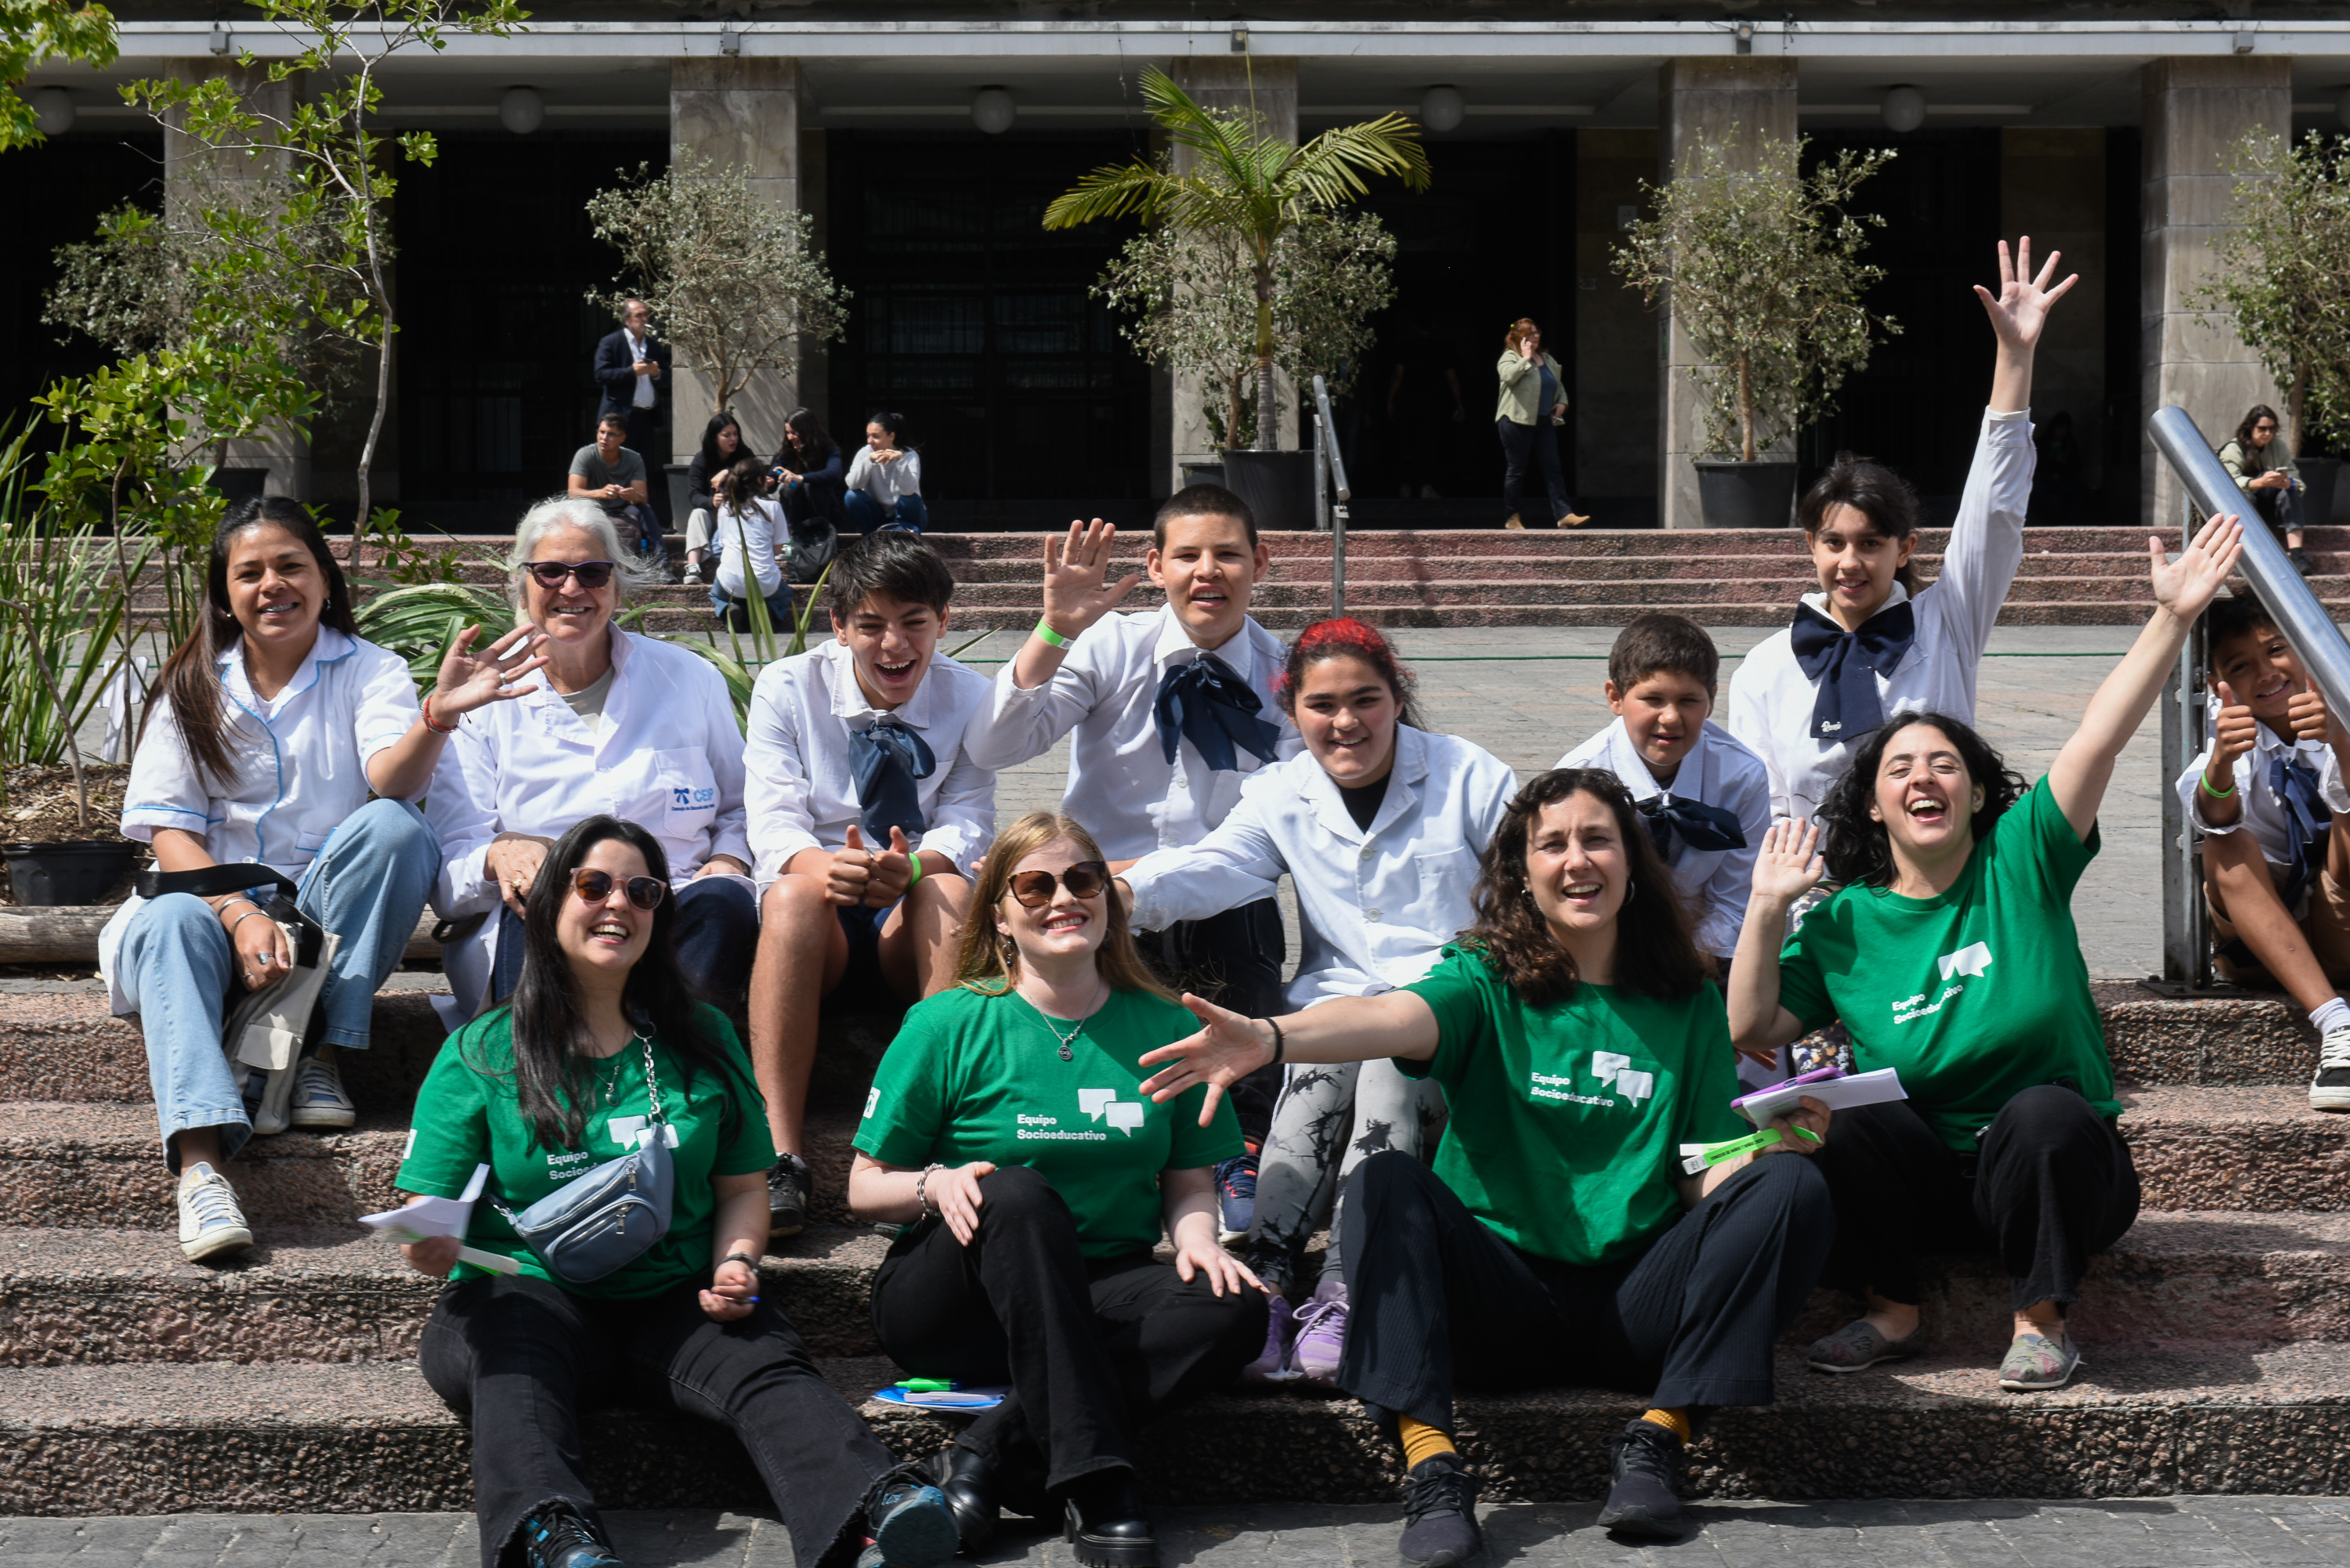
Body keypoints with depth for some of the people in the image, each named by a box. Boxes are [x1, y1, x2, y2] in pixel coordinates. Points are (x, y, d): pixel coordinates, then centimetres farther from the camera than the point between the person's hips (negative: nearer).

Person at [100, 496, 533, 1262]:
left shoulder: (369, 671, 2)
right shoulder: (192, 688, 7)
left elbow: (393, 783, -19)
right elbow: (168, 830, -2)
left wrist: (438, 714, -42)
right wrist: (241, 916, -20)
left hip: (333, 908, -1)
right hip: (217, 894, 1)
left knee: (398, 829, -29)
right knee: (167, 923, -33)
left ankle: (318, 1050, -23)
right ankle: (199, 1164, -51)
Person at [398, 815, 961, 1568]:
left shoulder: (702, 1040, 16)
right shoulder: (480, 1054, 8)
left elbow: (742, 1186, 20)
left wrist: (735, 1264, -2)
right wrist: (429, 1245, -20)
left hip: (674, 1302, 2)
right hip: (528, 1291, -1)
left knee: (766, 1360, -30)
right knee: (511, 1367, -36)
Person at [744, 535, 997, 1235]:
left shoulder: (969, 697, 3)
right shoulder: (787, 688, 1)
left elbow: (968, 821, -6)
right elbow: (774, 820, -9)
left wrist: (911, 867, -31)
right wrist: (826, 866, -34)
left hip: (911, 920, 1)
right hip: (818, 913, -1)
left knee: (950, 890, -34)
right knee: (794, 893, -36)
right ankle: (782, 1158, -43)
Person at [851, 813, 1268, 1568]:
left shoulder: (1163, 1027, 8)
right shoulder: (949, 1024, -1)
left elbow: (1190, 1179, 12)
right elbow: (865, 1188, 2)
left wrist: (1196, 1239, -10)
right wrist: (936, 1184, -20)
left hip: (1095, 1296, 3)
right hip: (945, 1300, -3)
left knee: (1235, 1308, -27)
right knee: (1019, 1193, -35)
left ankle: (993, 1452, -31)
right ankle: (1093, 1481, -40)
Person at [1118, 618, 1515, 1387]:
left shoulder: (1469, 777, 8)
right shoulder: (1279, 796, 13)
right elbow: (1213, 866, -5)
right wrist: (1126, 891, -26)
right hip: (1337, 999, 2)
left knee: (1392, 1064, -33)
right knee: (1317, 1078, -30)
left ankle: (1342, 1296, -41)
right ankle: (1267, 1281, -39)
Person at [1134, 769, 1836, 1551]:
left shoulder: (1687, 1005, 9)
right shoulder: (1487, 980, 1)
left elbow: (1712, 1175, 7)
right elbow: (1397, 1019, -21)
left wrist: (1778, 1136, -16)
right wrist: (1268, 1037, -42)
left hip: (1634, 1306, 2)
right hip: (1502, 1301, -2)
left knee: (1792, 1189, -19)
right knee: (1386, 1183, -27)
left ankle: (1656, 1438, -20)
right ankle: (1430, 1468, -37)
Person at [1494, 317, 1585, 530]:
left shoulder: (1548, 360, 17)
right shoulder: (1510, 357, -3)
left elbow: (1559, 385, 28)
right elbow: (1508, 376, -25)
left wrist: (1562, 402, 9)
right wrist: (1526, 359, -14)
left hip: (1544, 423, 6)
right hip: (1517, 422, -6)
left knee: (1552, 468, -1)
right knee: (1516, 470, 1)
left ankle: (1564, 514, -5)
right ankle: (1512, 518, 9)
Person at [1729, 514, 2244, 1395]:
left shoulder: (2022, 859, -1)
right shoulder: (1843, 923, 5)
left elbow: (2100, 737, -13)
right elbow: (1751, 1031, 1)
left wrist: (2172, 618, -24)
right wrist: (1767, 910, -7)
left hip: (2055, 1173, -1)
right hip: (1922, 1185, 1)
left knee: (2043, 1111, -34)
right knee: (1851, 1122, -29)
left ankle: (2041, 1320, -14)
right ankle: (1892, 1313, -6)